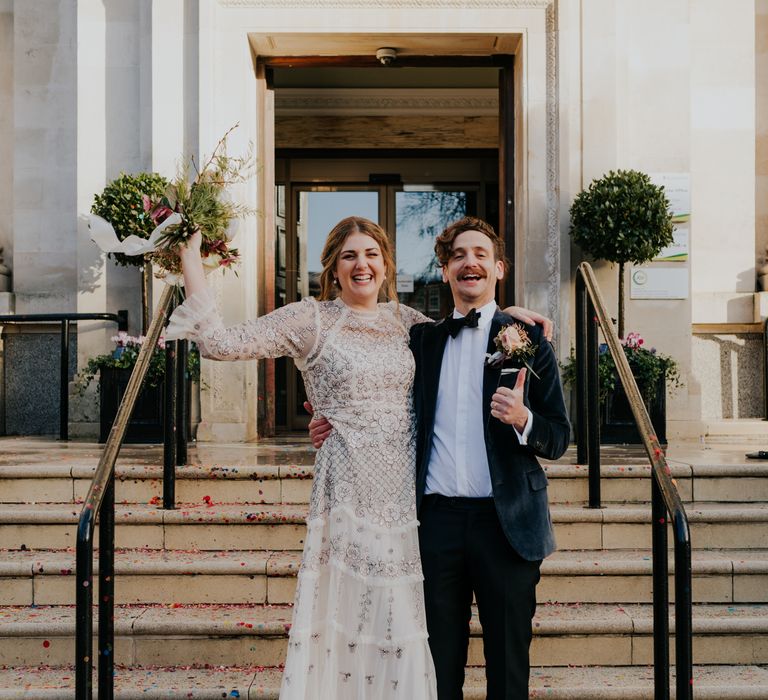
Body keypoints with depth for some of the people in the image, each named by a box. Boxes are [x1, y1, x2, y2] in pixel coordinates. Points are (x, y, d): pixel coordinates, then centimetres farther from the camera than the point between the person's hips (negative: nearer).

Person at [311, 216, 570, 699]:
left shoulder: (528, 338, 3)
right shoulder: (422, 339, 11)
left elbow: (560, 438, 1)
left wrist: (523, 419, -19)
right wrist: (338, 426, 2)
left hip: (505, 522, -2)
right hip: (437, 521, 2)